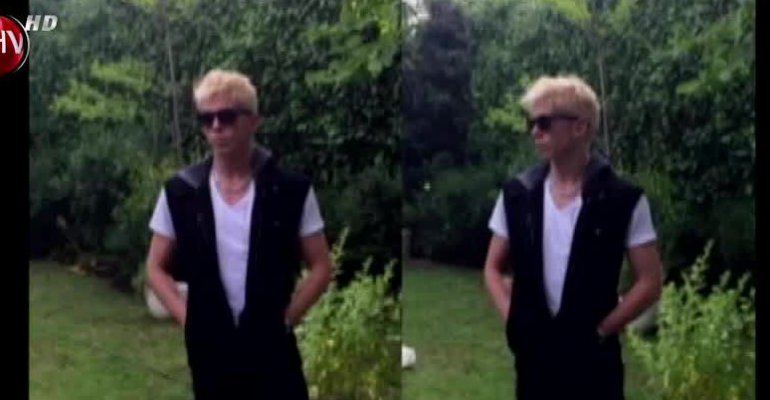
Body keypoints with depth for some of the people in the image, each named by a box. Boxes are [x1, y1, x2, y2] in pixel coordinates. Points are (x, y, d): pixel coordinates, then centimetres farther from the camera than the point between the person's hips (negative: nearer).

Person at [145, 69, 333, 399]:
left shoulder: (291, 190, -6)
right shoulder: (181, 192, -1)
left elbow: (321, 267, -1)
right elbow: (157, 267, 7)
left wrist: (285, 318, -8)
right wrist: (188, 319, -3)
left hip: (271, 347, -1)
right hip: (211, 348, 2)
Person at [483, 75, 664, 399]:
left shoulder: (623, 199, -8)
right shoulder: (517, 194, 1)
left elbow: (650, 282, -6)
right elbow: (494, 268, 11)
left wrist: (600, 330, -10)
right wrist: (513, 321, -2)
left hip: (593, 354, -3)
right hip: (534, 353, 3)